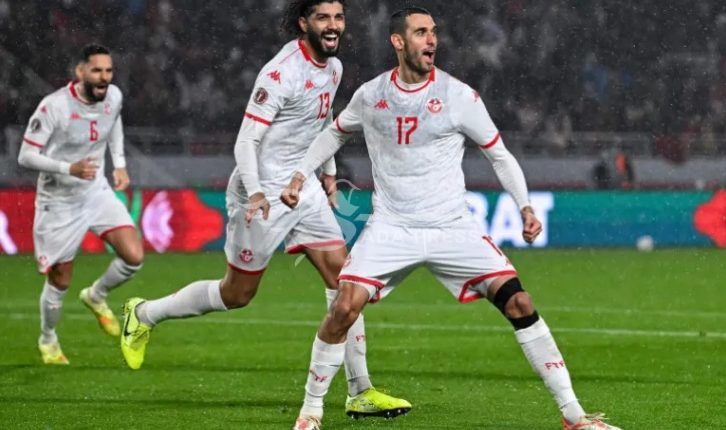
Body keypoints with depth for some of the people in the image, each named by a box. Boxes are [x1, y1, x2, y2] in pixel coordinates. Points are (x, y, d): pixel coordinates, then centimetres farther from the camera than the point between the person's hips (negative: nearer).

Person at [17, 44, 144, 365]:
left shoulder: (113, 97, -8)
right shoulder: (54, 107, -26)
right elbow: (26, 156, -22)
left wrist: (119, 163, 8)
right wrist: (69, 168, -34)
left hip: (98, 191, 5)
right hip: (59, 202, -5)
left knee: (133, 257, -12)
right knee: (60, 281, 5)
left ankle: (96, 296, 19)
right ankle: (47, 339, 34)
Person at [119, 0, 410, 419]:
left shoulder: (333, 68, 6)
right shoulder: (282, 73, -20)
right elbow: (246, 140, -22)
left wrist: (329, 171, 24)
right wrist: (255, 193, -34)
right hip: (264, 195, -7)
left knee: (343, 276, -3)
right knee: (236, 295, 3)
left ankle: (360, 392, 0)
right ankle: (144, 313, 26)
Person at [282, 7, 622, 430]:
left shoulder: (459, 96, -5)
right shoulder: (370, 95, 1)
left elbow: (499, 154, 4)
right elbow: (335, 133, 23)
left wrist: (526, 207, -7)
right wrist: (300, 177, 15)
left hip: (452, 228, -1)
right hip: (390, 228, 1)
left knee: (518, 302, -13)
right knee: (344, 307, -18)